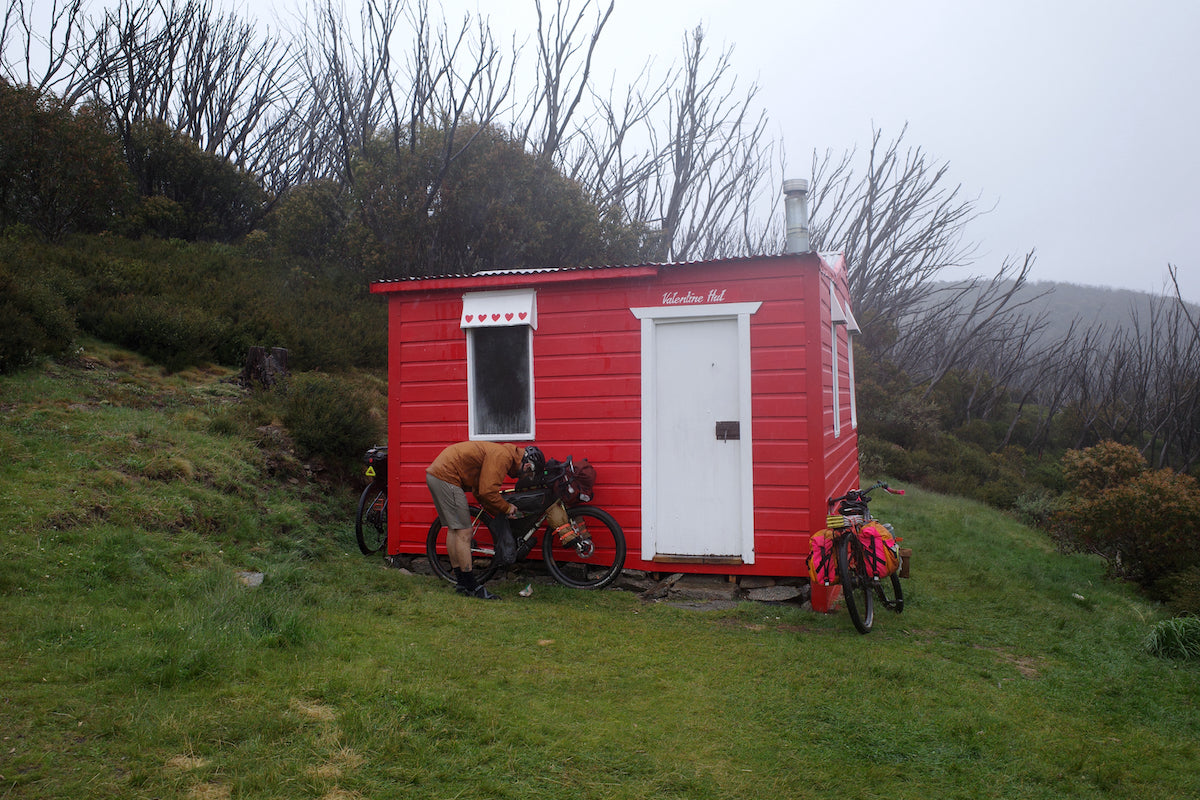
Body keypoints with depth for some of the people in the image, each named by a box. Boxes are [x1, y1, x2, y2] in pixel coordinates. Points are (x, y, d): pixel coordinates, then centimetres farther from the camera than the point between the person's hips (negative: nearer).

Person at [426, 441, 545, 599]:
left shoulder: (497, 452, 17)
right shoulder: (502, 456, -15)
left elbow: (479, 492, 21)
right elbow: (488, 493, -20)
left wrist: (501, 514, 17)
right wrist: (507, 508, -3)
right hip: (446, 478, -11)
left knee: (454, 530, 15)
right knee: (464, 532, -6)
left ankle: (460, 582, 23)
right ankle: (471, 587, 0)